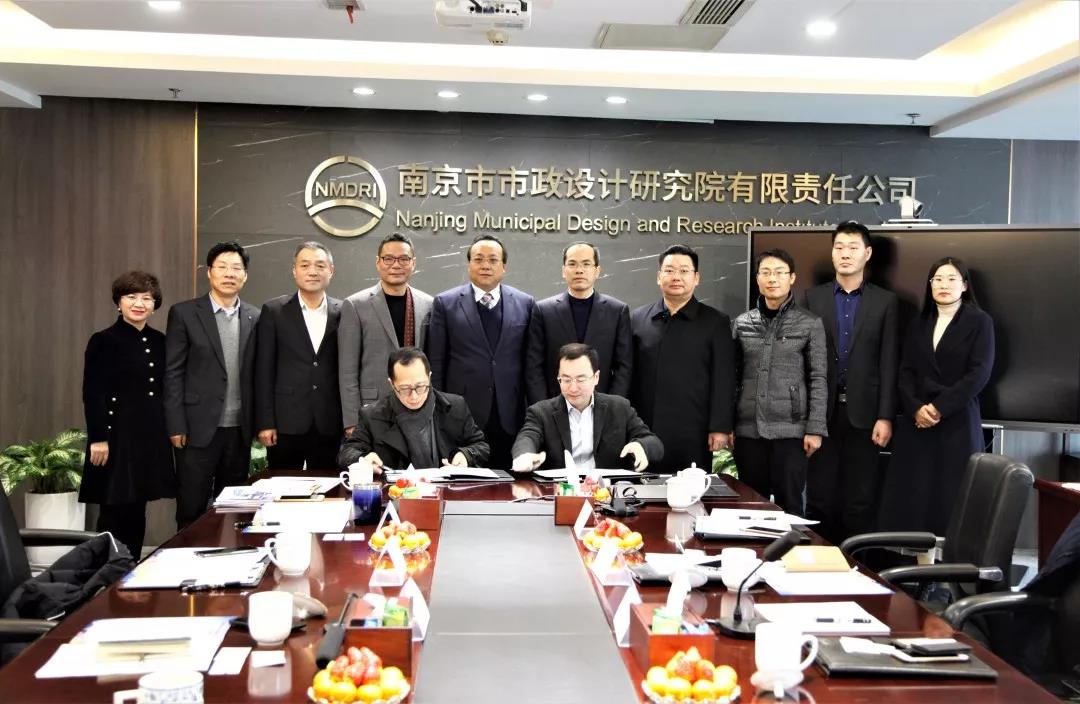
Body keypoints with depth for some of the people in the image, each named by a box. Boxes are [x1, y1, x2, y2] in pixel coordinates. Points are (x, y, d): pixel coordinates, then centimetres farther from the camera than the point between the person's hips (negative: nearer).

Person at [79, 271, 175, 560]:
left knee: (136, 512, 11)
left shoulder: (160, 342, 10)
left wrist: (170, 430, 12)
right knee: (115, 512, 0)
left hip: (152, 437, 5)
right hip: (117, 435, -5)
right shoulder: (103, 341, -6)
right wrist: (98, 438, -15)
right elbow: (92, 394, -10)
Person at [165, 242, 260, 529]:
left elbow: (256, 374, 10)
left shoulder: (255, 318, 8)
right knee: (192, 510, 2)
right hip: (199, 428, -3)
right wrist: (176, 426, -8)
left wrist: (257, 423, 5)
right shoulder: (184, 313, -1)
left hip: (240, 429, 3)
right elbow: (173, 373, -3)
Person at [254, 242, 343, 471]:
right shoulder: (274, 311, 2)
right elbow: (264, 370, 0)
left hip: (329, 426, 1)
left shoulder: (342, 313, 5)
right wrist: (265, 423, -4)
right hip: (286, 424, -1)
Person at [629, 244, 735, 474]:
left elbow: (723, 380, 0)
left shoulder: (716, 323, 4)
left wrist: (720, 428, -6)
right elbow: (629, 375, 9)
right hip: (645, 432, 2)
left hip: (693, 435, -1)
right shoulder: (637, 319, 9)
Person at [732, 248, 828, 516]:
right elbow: (734, 377, 9)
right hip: (748, 430, 2)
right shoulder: (741, 323, 9)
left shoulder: (810, 323, 2)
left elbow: (818, 380, -1)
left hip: (790, 430, -2)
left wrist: (815, 429, -7)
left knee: (789, 505, 2)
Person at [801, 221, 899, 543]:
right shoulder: (813, 297, 6)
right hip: (822, 411, 1)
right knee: (820, 496, 5)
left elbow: (889, 364, 1)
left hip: (863, 412, -1)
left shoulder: (885, 301, 4)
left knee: (860, 500, 4)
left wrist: (885, 417, -5)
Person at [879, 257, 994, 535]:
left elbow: (979, 373, -8)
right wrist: (916, 408, -11)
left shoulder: (979, 322, 2)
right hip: (916, 421, 4)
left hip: (957, 421, -3)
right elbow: (906, 372, 7)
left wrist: (939, 407, -14)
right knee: (910, 496, -1)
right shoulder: (918, 325, 14)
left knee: (951, 497, -5)